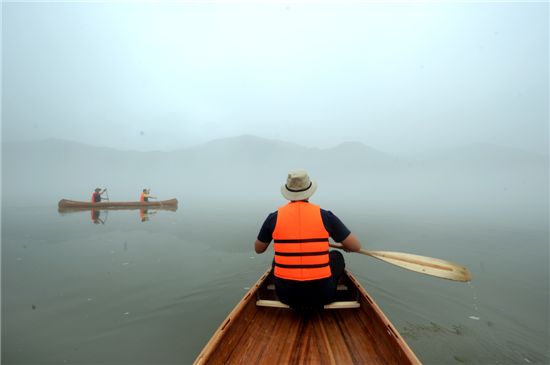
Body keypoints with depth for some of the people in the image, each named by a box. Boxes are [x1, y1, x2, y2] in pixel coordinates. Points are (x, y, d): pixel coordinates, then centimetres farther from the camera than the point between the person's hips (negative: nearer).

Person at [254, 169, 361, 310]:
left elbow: (258, 249, 9)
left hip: (285, 294, 1)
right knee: (336, 256, 25)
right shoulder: (325, 216, -9)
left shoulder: (274, 217, -6)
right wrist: (345, 245, 20)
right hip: (321, 295, -1)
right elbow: (356, 246, -2)